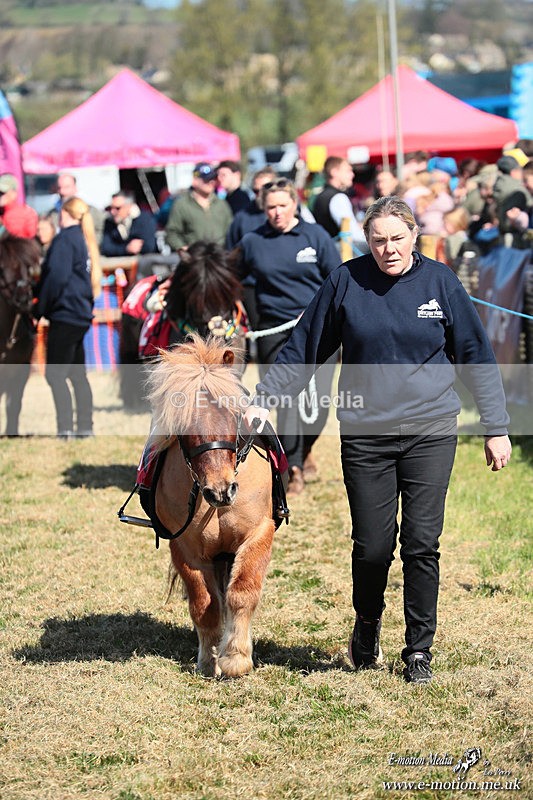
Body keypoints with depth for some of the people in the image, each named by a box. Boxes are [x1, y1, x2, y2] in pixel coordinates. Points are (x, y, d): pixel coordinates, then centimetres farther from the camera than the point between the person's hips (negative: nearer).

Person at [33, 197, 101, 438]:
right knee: (77, 375, 13)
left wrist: (40, 308, -10)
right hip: (81, 314, 9)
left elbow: (56, 277, -18)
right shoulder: (86, 241, 14)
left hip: (64, 313, -9)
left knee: (55, 375, -8)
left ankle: (65, 428, -15)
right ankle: (84, 426, 13)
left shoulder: (64, 240, -12)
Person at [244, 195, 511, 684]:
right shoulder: (346, 282, -1)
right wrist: (263, 401, 2)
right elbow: (303, 349, 8)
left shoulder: (440, 282, 0)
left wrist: (496, 428, 5)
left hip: (431, 432, 0)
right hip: (365, 436, 0)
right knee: (372, 546, 1)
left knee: (422, 543, -3)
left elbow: (476, 355, 6)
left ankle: (419, 649, 11)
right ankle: (368, 622, 31)